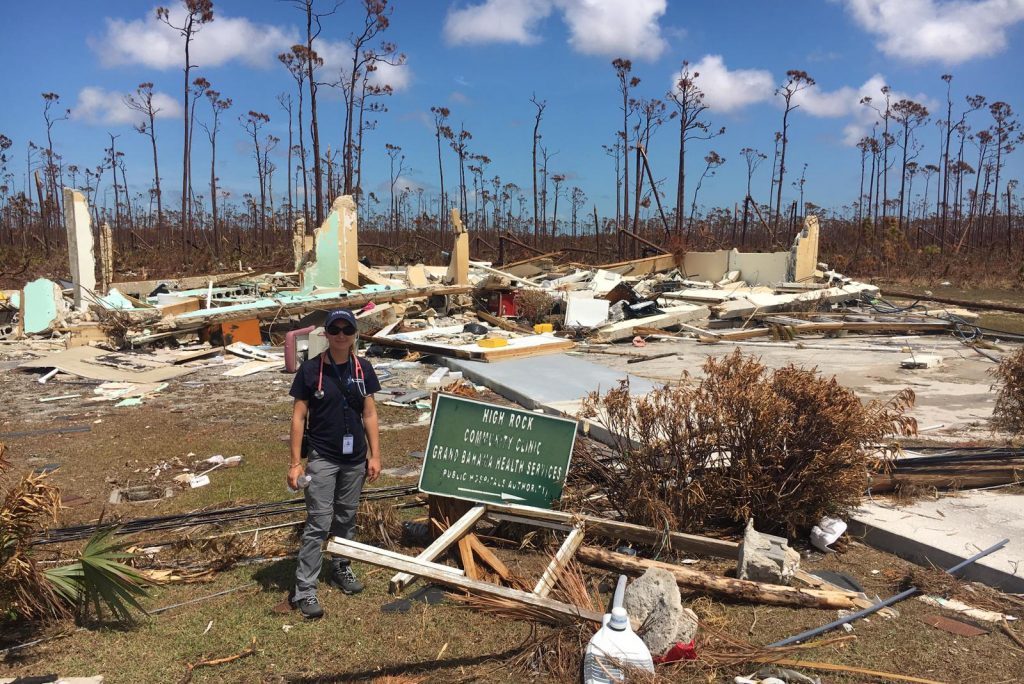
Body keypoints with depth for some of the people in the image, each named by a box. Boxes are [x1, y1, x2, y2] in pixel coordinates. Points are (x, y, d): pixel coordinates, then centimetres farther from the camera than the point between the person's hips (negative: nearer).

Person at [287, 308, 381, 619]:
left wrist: (375, 455, 2)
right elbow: (298, 417, -7)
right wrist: (295, 463, -9)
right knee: (318, 524, -3)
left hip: (355, 459, 4)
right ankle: (304, 590, 5)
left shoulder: (362, 368, 0)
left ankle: (341, 569, 36)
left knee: (347, 519, 17)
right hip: (322, 458, -4)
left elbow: (370, 414, 5)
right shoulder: (311, 369, -10)